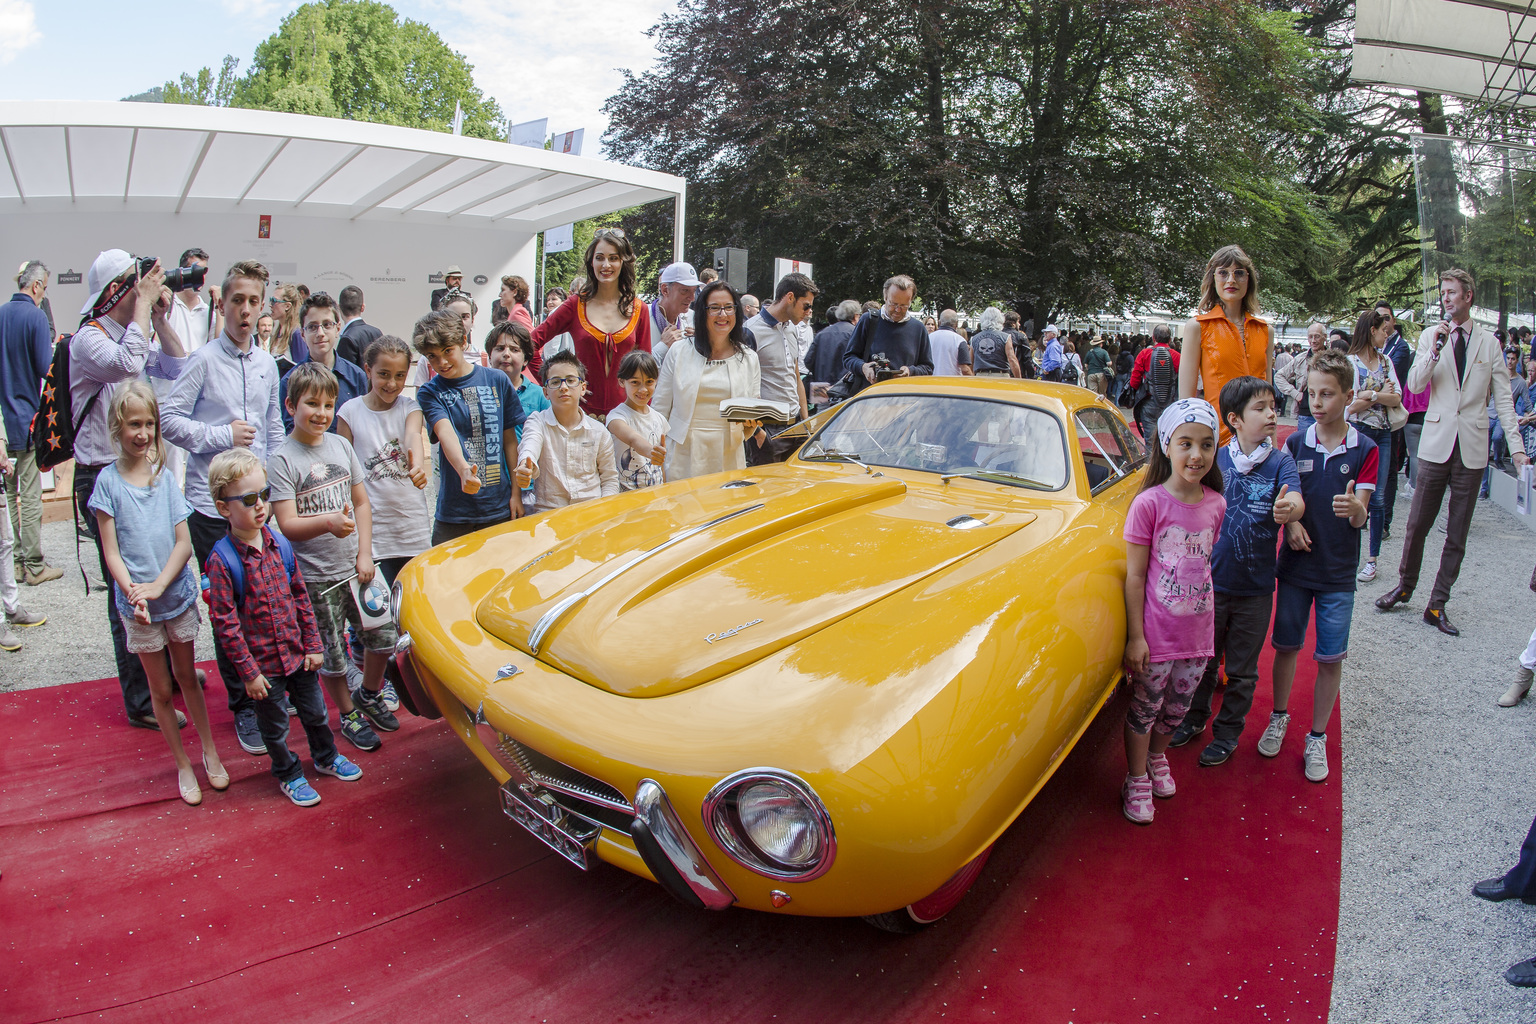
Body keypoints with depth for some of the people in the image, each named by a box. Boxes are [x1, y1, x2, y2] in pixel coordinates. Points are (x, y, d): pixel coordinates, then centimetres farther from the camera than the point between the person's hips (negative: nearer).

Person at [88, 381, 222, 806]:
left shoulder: (165, 476, -3)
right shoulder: (109, 481, -8)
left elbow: (184, 542, -4)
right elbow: (111, 551, -8)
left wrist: (159, 585, -17)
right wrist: (133, 593, -22)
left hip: (178, 593, 1)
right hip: (136, 605, -1)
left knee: (187, 676, 16)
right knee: (160, 689, 11)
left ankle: (210, 752, 29)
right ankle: (183, 765, 24)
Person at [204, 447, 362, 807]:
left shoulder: (281, 545, -3)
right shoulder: (222, 562, -18)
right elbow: (225, 622, -15)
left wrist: (313, 645, 5)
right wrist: (248, 671, -13)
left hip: (298, 653, 4)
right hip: (262, 662, -4)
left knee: (314, 712, 20)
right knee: (275, 726, 15)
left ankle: (326, 756, 44)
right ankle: (289, 775, 37)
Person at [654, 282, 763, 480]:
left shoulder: (749, 359, 9)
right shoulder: (679, 352, 4)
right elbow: (659, 409, 4)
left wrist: (751, 424, -11)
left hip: (729, 459, 1)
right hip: (683, 458, -1)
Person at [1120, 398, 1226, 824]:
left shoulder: (1216, 504, -1)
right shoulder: (1149, 504, -16)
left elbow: (1206, 562, 11)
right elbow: (1134, 576, -13)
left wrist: (1210, 622, 13)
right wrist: (1135, 636, -13)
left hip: (1197, 630, 5)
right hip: (1156, 632, -5)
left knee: (1176, 707, 20)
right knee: (1144, 706, 10)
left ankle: (1157, 756, 46)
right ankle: (1137, 780, 30)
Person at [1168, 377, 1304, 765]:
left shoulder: (1280, 462, -7)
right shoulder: (1216, 459, -3)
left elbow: (1296, 500, -24)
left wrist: (1289, 509, -47)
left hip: (1254, 587, -1)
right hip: (1211, 579, 1)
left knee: (1241, 670, 13)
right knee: (1203, 657, 17)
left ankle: (1227, 732, 31)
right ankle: (1195, 717, 39)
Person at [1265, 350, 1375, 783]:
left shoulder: (1365, 450, -6)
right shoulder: (1295, 443, -1)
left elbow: (1360, 517, -11)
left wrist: (1354, 508, -35)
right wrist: (1292, 521, -19)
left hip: (1338, 572, -1)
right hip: (1295, 566, 2)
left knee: (1331, 658, 4)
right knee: (1286, 646, 11)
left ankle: (1317, 737, 20)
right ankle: (1279, 717, 32)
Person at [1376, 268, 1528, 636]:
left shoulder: (1489, 343, 6)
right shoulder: (1430, 336, 5)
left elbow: (1503, 398, 5)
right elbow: (1414, 385, -5)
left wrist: (1516, 445, -2)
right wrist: (1435, 349, -19)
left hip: (1472, 447, 1)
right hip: (1436, 443, -1)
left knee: (1457, 536, 5)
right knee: (1417, 524, 4)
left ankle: (1437, 605, 13)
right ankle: (1404, 586, 24)